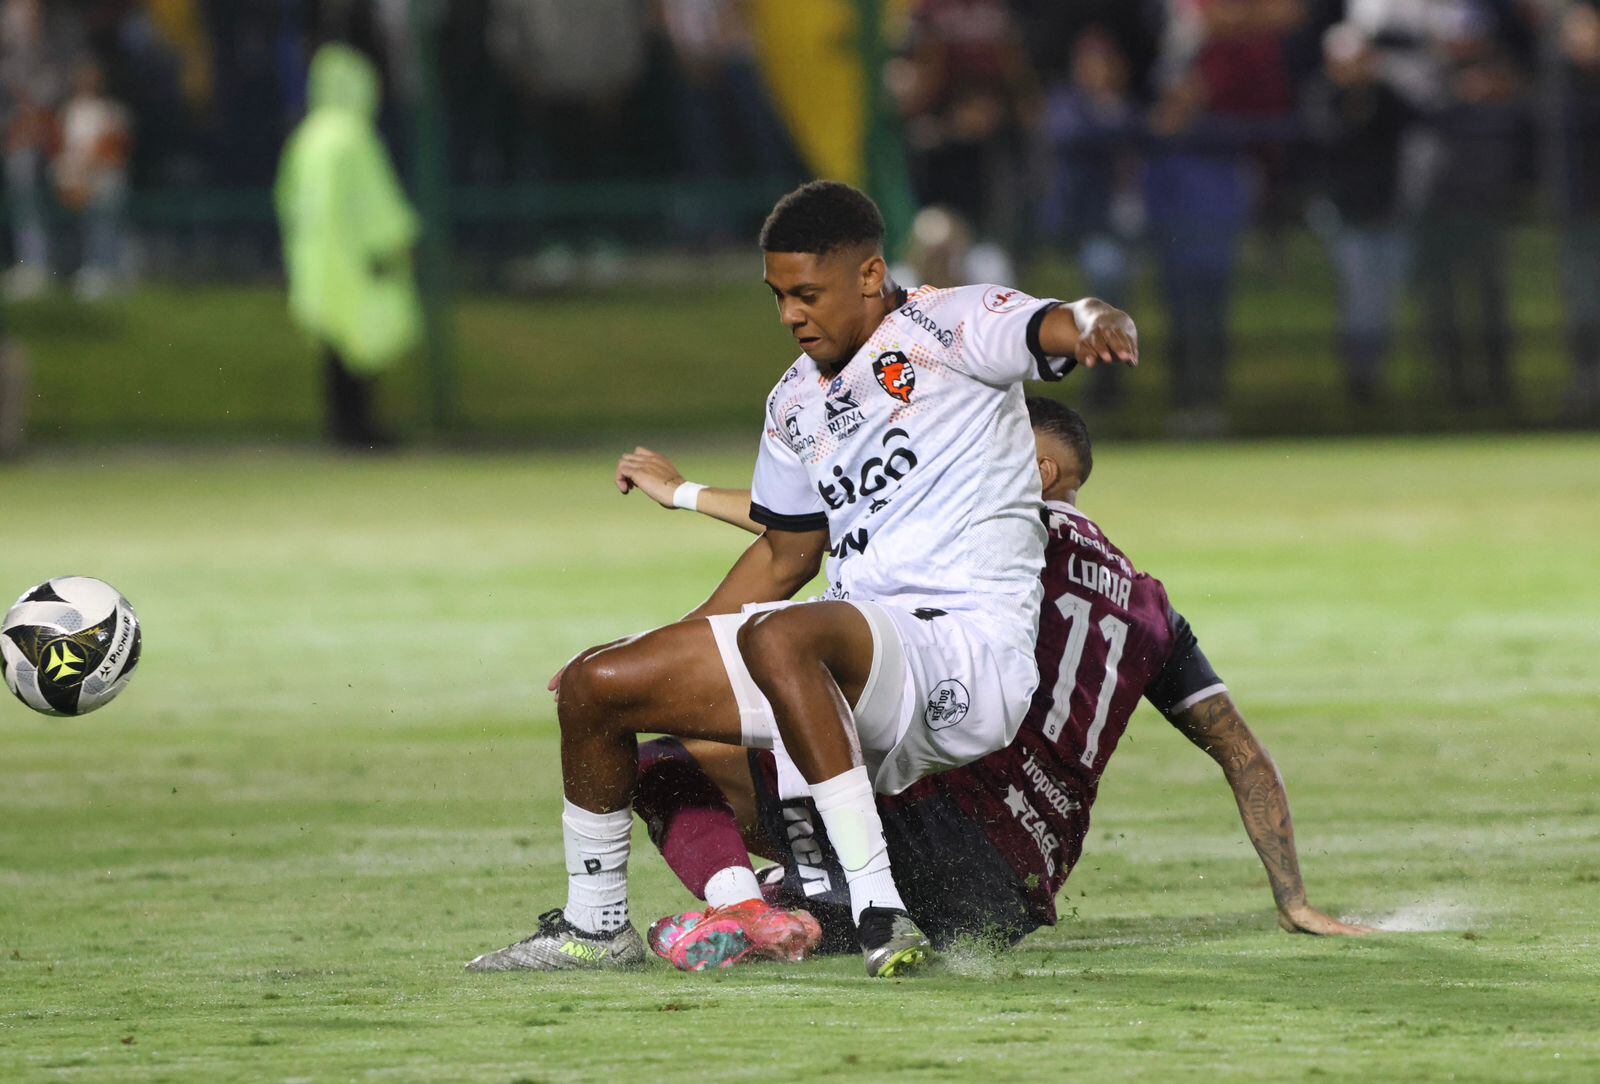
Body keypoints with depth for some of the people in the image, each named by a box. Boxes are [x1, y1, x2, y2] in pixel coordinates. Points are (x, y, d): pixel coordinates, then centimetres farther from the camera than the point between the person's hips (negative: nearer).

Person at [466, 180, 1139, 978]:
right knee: (594, 685, 4)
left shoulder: (947, 327, -6)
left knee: (778, 636, -39)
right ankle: (594, 927, 21)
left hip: (969, 649, -8)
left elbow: (1056, 325, -25)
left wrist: (1094, 325, -49)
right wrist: (661, 647, 28)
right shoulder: (796, 402, 17)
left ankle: (879, 909, -40)